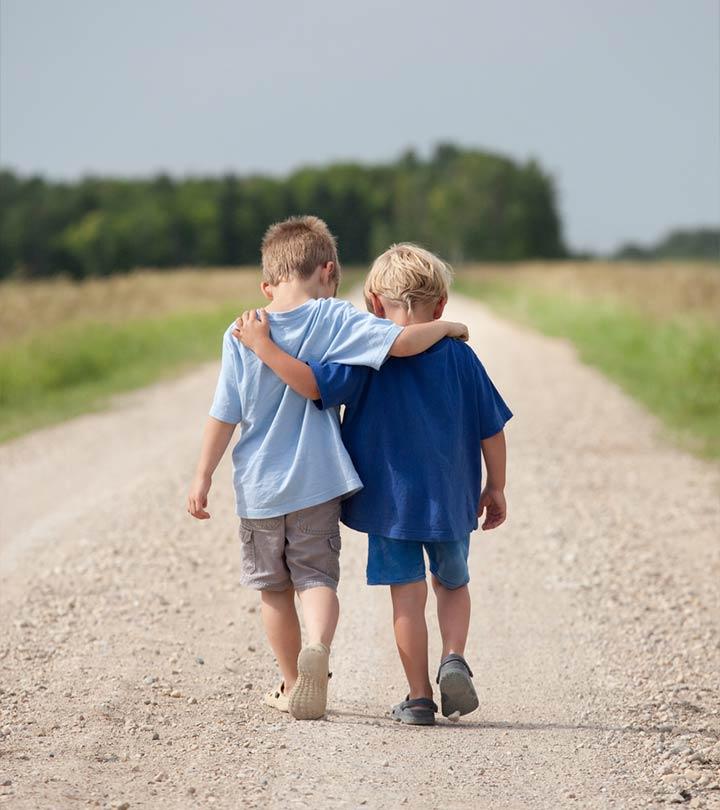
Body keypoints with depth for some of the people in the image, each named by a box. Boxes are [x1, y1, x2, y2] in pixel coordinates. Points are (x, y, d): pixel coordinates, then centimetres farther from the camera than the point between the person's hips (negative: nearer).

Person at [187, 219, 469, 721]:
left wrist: (203, 477, 4)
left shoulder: (242, 334, -4)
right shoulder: (334, 320, -8)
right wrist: (445, 328, 1)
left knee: (273, 586, 16)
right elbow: (403, 342, -18)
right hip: (316, 481, -1)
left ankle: (292, 684, 25)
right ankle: (317, 647, -30)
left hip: (259, 486, 2)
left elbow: (225, 414, -3)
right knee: (317, 577, 0)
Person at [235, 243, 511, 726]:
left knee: (408, 593, 5)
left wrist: (264, 348, -15)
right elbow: (492, 428, 3)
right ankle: (454, 658, -3)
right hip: (451, 500, 2)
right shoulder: (459, 356, -1)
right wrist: (496, 488, 14)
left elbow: (313, 384, -23)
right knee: (453, 584, 21)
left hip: (390, 499, -2)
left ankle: (419, 697, 7)